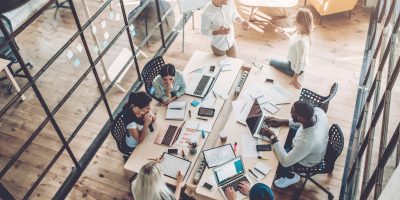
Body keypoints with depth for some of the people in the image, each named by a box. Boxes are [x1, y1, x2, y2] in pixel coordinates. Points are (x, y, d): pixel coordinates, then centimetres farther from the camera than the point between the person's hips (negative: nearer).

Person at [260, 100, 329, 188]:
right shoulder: (318, 111, -29)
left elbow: (285, 162, -32)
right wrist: (282, 121, -11)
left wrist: (273, 137, -28)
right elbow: (303, 122, -4)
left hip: (306, 160, -6)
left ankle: (290, 176, 32)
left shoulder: (306, 141, -47)